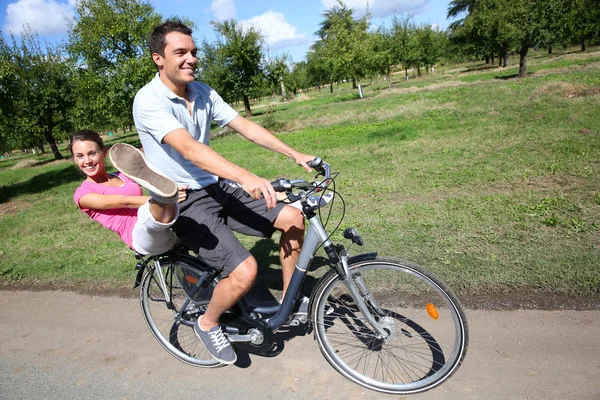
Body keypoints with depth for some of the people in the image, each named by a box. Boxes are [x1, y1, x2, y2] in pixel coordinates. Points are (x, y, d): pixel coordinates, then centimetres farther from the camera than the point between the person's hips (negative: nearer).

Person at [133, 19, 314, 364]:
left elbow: (245, 126, 2)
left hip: (217, 189, 7)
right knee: (245, 271, -24)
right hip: (186, 204, -7)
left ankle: (289, 299, 18)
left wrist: (296, 155, -5)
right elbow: (189, 149, -32)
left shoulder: (203, 92, 5)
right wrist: (246, 177, -45)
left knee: (293, 218, -2)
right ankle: (208, 324, 10)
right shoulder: (149, 100, -17)